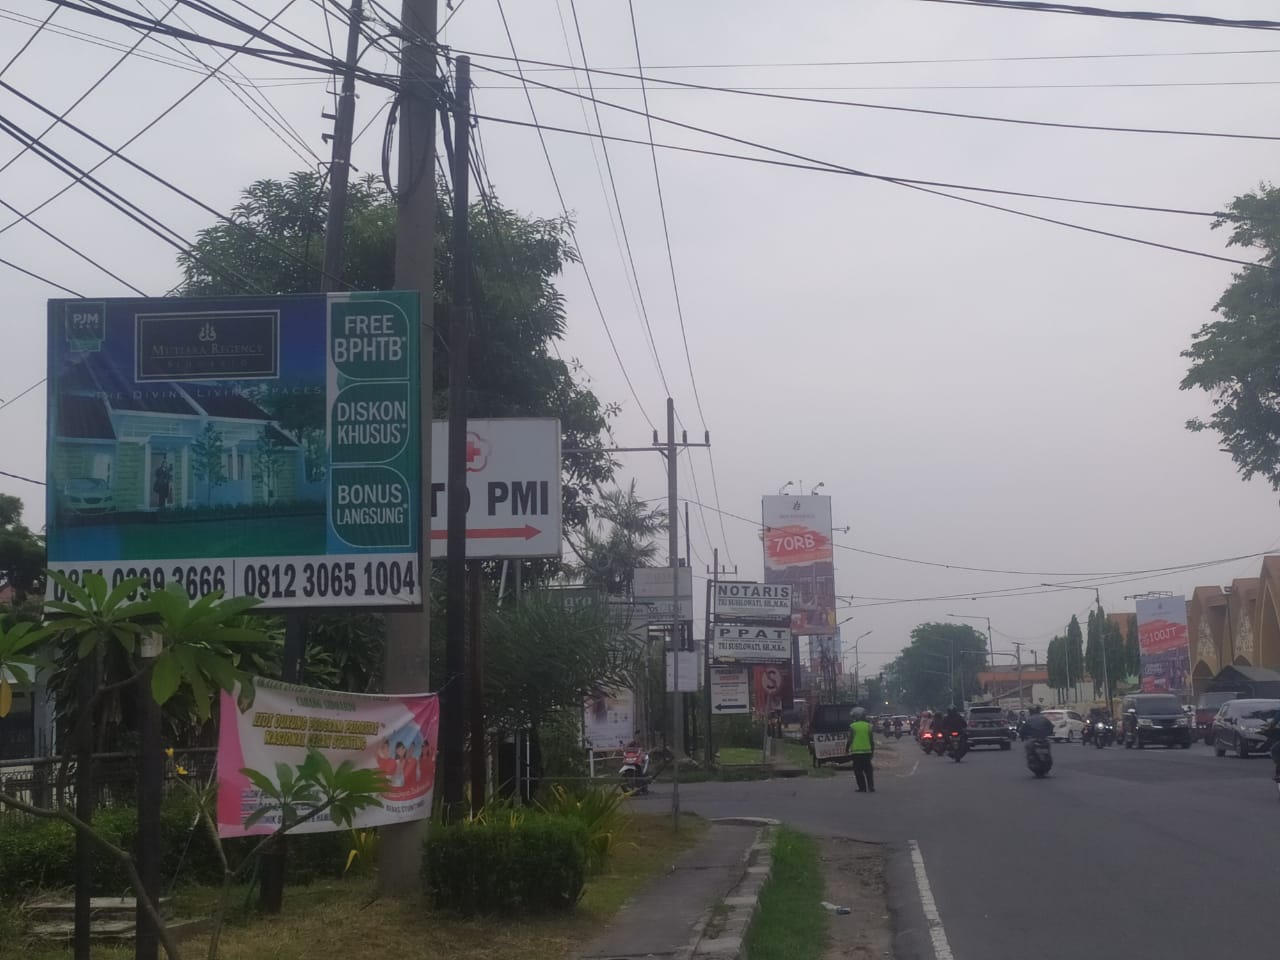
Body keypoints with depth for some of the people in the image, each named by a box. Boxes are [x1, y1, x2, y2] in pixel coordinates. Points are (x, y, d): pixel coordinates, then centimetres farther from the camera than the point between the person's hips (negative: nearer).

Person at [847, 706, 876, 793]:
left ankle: (862, 788, -2)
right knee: (868, 770, 10)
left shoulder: (852, 727, -6)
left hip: (856, 751, -3)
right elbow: (872, 740, 6)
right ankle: (871, 787, 5)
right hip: (867, 751, 3)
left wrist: (847, 750, 5)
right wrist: (872, 751, 15)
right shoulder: (869, 726, 4)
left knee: (858, 771, 2)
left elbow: (850, 740, -6)